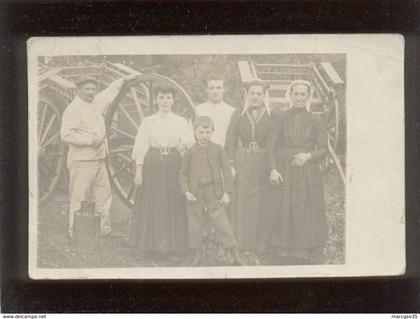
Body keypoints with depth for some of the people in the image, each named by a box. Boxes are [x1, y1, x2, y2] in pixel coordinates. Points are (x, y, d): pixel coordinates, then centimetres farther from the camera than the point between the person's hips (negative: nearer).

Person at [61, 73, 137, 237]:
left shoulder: (97, 102, 12)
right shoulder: (73, 109, -12)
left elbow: (110, 91, 32)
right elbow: (66, 135, -19)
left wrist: (124, 80, 31)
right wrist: (90, 140, -20)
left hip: (99, 158, 8)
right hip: (82, 161, -8)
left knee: (104, 194, 12)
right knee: (79, 196, -5)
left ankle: (105, 229, 21)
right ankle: (75, 231, 2)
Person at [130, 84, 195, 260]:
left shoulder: (181, 122, 9)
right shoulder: (148, 122, 6)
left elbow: (190, 143, 6)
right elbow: (141, 148, 3)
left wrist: (183, 145, -14)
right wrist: (139, 170, -3)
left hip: (174, 166, 1)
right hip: (153, 165, -1)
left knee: (174, 205, 0)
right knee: (153, 204, 0)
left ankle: (173, 247, 8)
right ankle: (153, 246, 10)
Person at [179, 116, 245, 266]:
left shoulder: (217, 150, 0)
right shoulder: (190, 152, 1)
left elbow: (226, 171, 2)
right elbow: (183, 174, 5)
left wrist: (226, 192, -4)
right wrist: (186, 191, -7)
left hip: (214, 192, -1)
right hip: (195, 193, 1)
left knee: (222, 221, -3)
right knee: (195, 223, 7)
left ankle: (235, 255, 2)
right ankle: (195, 255, 20)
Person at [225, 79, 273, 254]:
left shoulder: (271, 116, 3)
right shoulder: (238, 115, 7)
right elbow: (230, 141, 5)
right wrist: (230, 165, -4)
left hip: (263, 165, -1)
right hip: (242, 163, 1)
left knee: (260, 205, 1)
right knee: (241, 204, 1)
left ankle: (258, 244, 12)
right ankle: (239, 244, 10)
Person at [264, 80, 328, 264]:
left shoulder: (316, 121, 5)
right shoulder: (281, 119, 7)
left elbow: (323, 149, 4)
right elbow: (271, 146, 1)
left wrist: (309, 155, -16)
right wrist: (273, 169, -12)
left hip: (307, 174, -1)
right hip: (284, 171, 1)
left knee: (306, 213, -1)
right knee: (283, 212, -1)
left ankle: (304, 257, 6)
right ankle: (284, 256, 8)